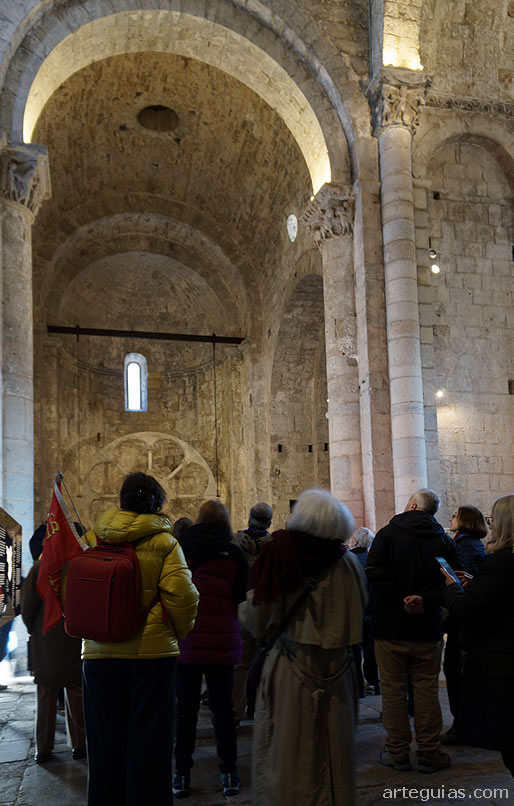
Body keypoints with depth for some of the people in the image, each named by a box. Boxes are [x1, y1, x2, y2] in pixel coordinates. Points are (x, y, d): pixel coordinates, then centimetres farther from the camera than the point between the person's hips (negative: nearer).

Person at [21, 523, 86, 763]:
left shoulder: (39, 568, -9)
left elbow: (27, 607, -9)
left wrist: (34, 631, 8)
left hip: (45, 644, 0)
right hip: (75, 644, 1)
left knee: (46, 697, 10)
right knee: (76, 694, 11)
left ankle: (43, 749, 14)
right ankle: (78, 745, 15)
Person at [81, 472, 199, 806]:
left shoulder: (92, 539, 3)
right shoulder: (164, 542, -7)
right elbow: (182, 596, -14)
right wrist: (180, 633, 3)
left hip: (99, 652, 3)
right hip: (151, 652, -3)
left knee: (104, 741, 14)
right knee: (149, 742, 8)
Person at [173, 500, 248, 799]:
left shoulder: (182, 550, 0)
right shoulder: (234, 555, -3)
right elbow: (242, 598, 0)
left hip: (187, 641, 0)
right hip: (223, 642, 0)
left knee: (186, 707, 8)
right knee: (223, 707, 8)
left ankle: (182, 774, 12)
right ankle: (229, 773, 12)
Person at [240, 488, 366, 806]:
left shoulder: (281, 560, -14)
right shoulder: (348, 563, -6)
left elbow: (257, 624, -9)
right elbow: (361, 608, 8)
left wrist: (245, 605, 12)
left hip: (291, 674, -2)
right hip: (337, 672, 3)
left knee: (287, 759, 11)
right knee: (333, 754, 17)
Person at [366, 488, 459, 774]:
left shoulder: (388, 533, -5)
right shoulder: (445, 541, 3)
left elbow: (374, 573, -17)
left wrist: (401, 599, -13)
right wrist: (425, 600, -13)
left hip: (390, 625, -2)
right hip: (428, 629, 2)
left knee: (393, 688, 7)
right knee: (427, 689, 10)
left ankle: (397, 752, 14)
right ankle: (429, 753, 16)